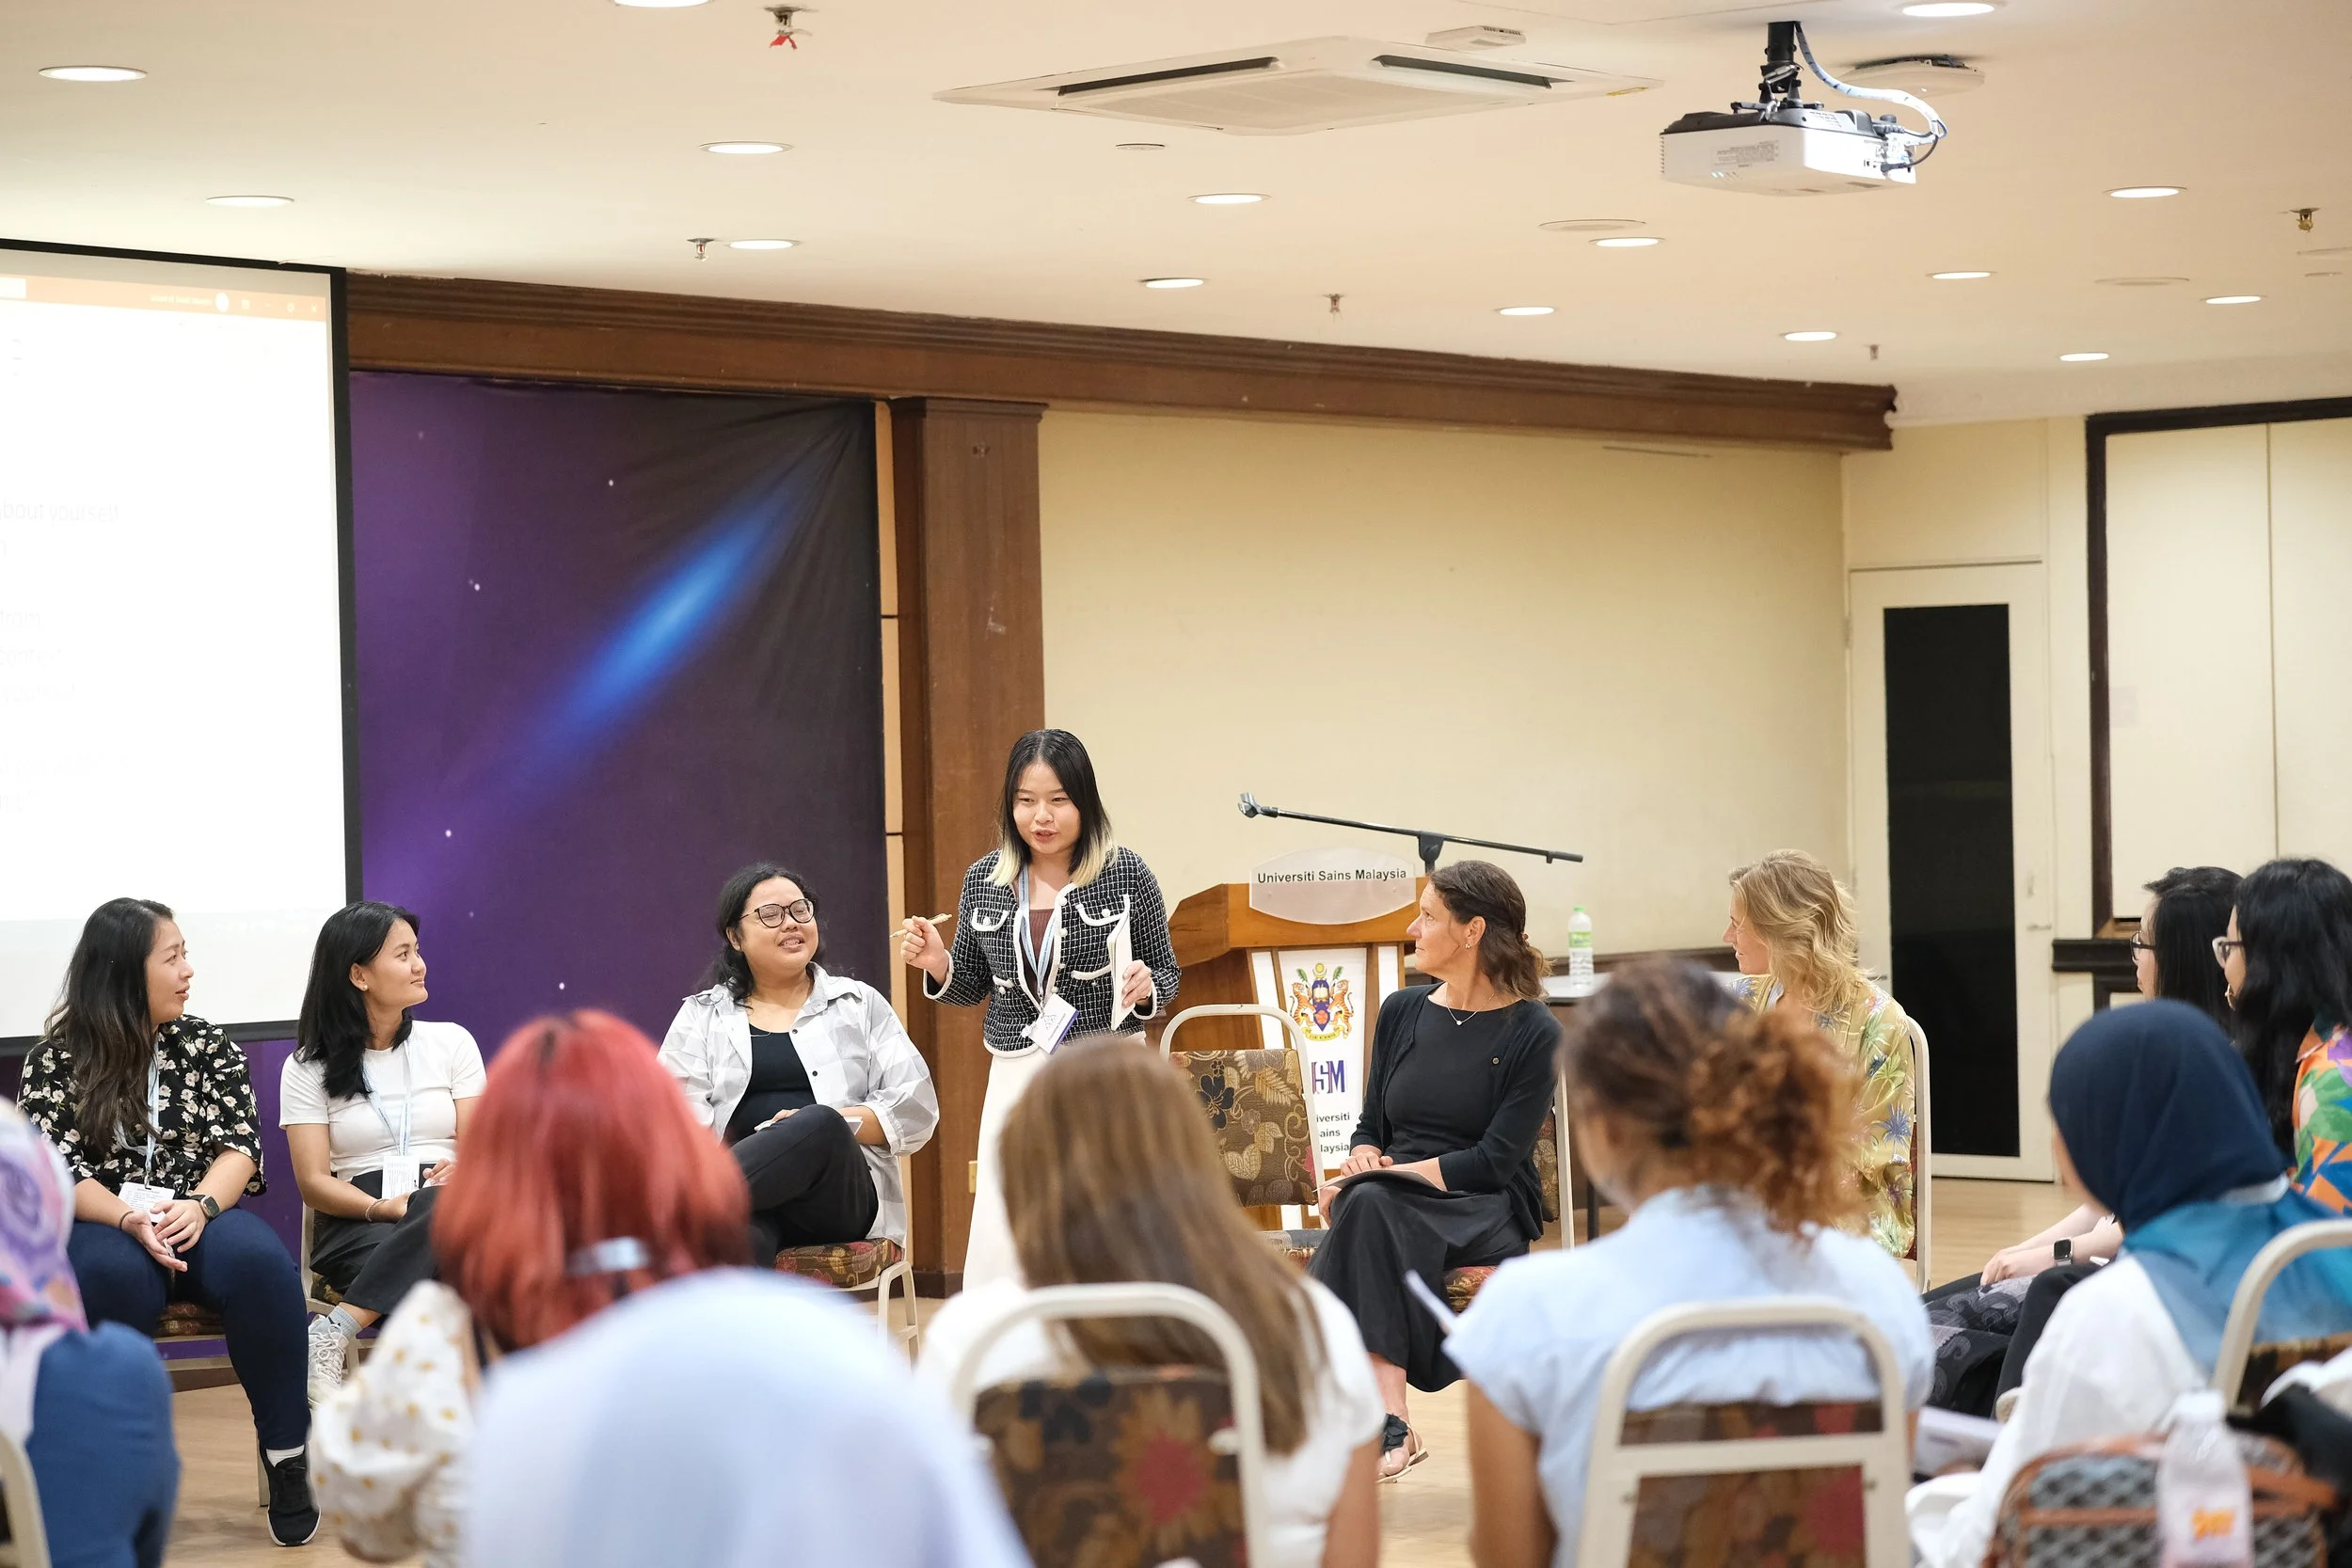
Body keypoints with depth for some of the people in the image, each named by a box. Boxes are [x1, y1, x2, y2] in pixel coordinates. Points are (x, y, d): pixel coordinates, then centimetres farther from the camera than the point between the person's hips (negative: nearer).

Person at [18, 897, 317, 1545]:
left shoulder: (205, 1044, 10)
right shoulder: (55, 1061, 3)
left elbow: (241, 1146, 2)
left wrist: (198, 1206, -19)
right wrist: (130, 1219, -24)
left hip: (197, 1220, 2)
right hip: (102, 1227, -2)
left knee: (260, 1262, -33)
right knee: (115, 1276, -39)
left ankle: (286, 1448, -22)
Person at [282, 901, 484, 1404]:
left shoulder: (451, 1042, 14)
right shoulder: (309, 1069, 8)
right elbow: (314, 1183, 0)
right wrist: (382, 1208, -18)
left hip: (450, 1212, 2)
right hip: (357, 1224, -2)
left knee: (441, 1209, -40)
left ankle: (335, 1332, -42)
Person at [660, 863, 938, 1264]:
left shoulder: (860, 1005, 19)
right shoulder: (701, 1016, 19)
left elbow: (916, 1105, 10)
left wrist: (828, 1126, -8)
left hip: (839, 1199, 0)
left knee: (818, 1126, -37)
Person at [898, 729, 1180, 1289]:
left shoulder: (1126, 874, -4)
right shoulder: (984, 880, 5)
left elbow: (1167, 976, 6)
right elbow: (972, 988, 16)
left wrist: (1145, 988, -16)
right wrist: (937, 965, -4)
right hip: (1016, 1075, 3)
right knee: (997, 1244, -3)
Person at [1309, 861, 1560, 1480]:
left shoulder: (1533, 1033, -2)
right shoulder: (1402, 1011, 15)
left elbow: (1496, 1159, -10)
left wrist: (1390, 1173, -17)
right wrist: (1362, 1160, -7)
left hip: (1486, 1214, -4)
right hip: (1393, 1204, 4)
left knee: (1372, 1207, -36)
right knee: (1365, 1200, -34)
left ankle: (1385, 1422, -41)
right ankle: (1391, 1422, -44)